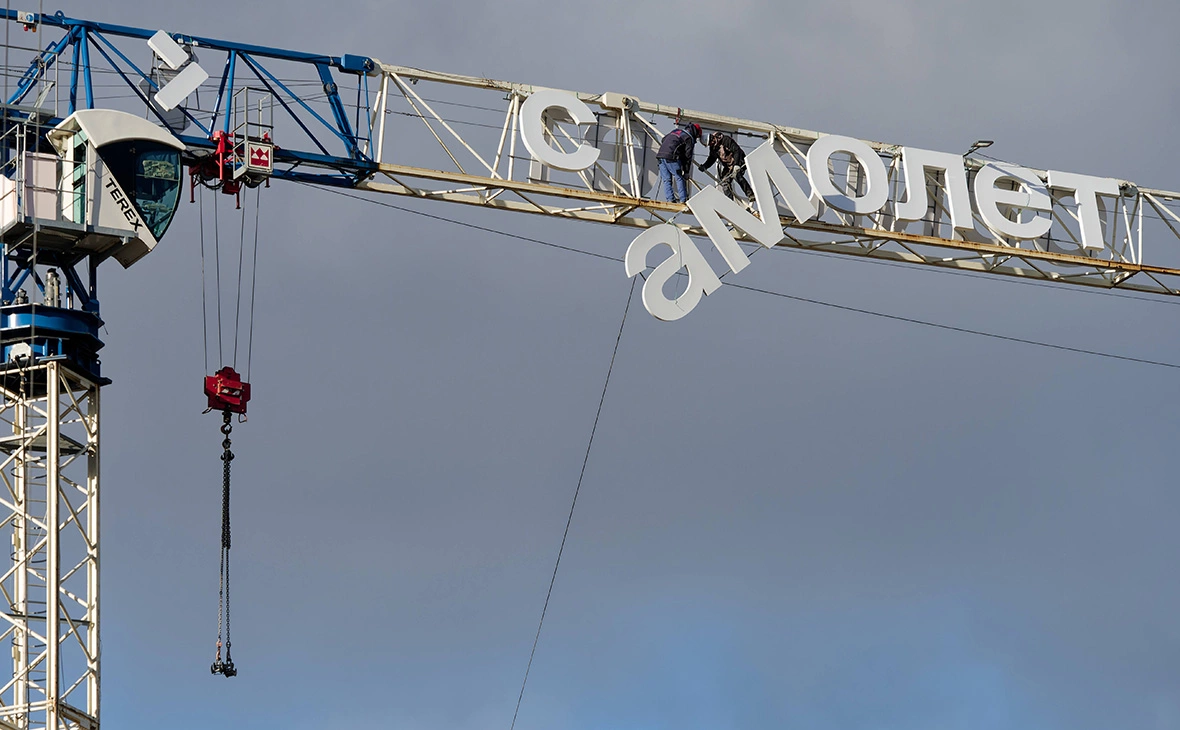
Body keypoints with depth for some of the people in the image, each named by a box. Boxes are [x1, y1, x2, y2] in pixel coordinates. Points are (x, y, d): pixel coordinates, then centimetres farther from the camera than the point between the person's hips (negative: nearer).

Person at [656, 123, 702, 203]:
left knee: (666, 179, 8)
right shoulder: (690, 138, 5)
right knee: (679, 178, 0)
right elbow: (688, 155, 2)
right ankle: (683, 199, -4)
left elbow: (662, 140, 29)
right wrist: (686, 171, 8)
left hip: (660, 154, 7)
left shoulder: (675, 131, 26)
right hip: (671, 157, -7)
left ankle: (670, 199, 1)